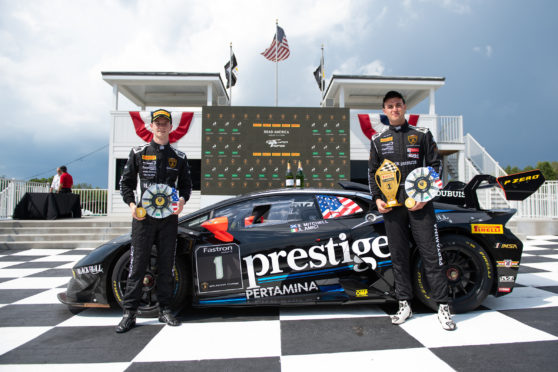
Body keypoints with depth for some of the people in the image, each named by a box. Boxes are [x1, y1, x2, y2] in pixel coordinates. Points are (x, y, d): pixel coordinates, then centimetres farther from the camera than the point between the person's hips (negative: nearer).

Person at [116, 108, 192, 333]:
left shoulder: (179, 157, 11)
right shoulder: (138, 153, 8)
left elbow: (186, 184, 13)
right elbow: (126, 182, 9)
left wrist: (182, 199, -8)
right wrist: (131, 204, -8)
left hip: (169, 217, 1)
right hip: (143, 216, -1)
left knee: (166, 265, 7)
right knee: (137, 265, 0)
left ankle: (164, 310, 18)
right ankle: (130, 313, 9)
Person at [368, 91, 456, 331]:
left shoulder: (422, 135, 10)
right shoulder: (377, 140, 14)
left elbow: (436, 165, 6)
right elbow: (372, 172, 14)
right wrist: (377, 198, 0)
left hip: (420, 203, -1)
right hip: (392, 205, 2)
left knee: (431, 254, -2)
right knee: (398, 256, 5)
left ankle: (443, 306, 6)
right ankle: (404, 305, 14)